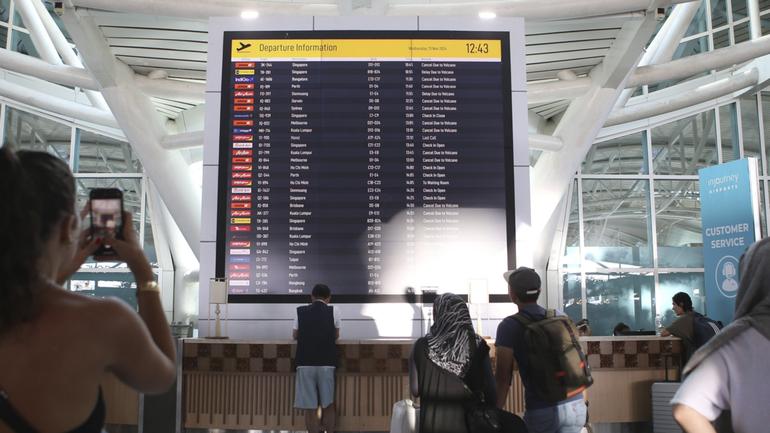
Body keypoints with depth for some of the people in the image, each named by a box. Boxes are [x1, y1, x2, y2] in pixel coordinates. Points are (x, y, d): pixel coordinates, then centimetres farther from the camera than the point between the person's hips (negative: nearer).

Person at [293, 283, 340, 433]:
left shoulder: (300, 311, 5)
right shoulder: (333, 311, 3)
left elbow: (295, 336, 14)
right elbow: (336, 336, 13)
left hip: (305, 363, 0)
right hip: (326, 363, 0)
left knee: (309, 407, 4)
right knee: (328, 404, 13)